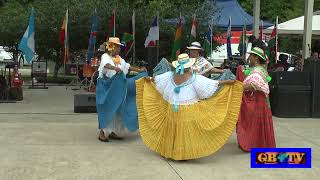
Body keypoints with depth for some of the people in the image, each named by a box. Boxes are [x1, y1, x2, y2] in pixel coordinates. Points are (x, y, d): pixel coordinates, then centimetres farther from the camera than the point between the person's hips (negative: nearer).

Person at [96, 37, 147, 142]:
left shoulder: (119, 59, 15)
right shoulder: (105, 56, -9)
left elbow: (127, 66, 25)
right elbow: (106, 65, -30)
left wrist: (139, 70, 25)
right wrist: (116, 68, -48)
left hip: (117, 88, 8)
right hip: (106, 86, -8)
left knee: (116, 109, 7)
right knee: (106, 109, -9)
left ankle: (112, 132, 14)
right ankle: (102, 132, -3)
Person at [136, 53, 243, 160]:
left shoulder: (169, 76, -1)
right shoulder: (195, 79, -13)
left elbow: (155, 79, 15)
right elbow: (213, 84, -12)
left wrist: (149, 79, 35)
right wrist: (227, 82, -5)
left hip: (172, 111, 4)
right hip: (188, 112, -4)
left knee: (173, 130, 15)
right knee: (187, 131, 7)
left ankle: (171, 151, 25)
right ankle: (185, 153, 12)